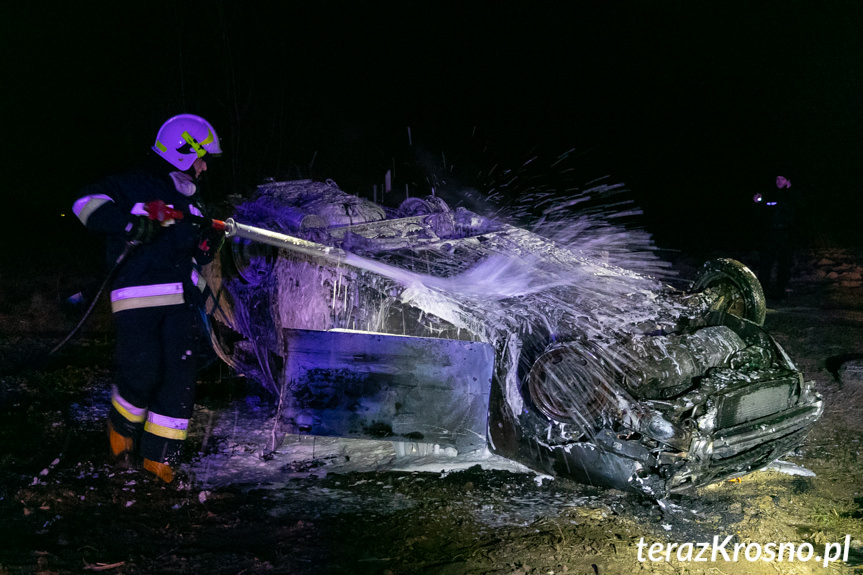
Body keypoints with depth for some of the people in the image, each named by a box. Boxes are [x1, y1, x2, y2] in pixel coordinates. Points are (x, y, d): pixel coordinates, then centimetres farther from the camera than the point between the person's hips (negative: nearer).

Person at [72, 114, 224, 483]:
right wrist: (134, 223, -26)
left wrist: (206, 246, 8)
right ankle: (123, 426, 19)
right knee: (142, 373, -13)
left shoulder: (189, 200, 25)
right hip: (137, 296, -7)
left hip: (179, 300, 7)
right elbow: (87, 204, -15)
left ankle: (160, 455, 8)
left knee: (180, 377, -2)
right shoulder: (133, 186, 0)